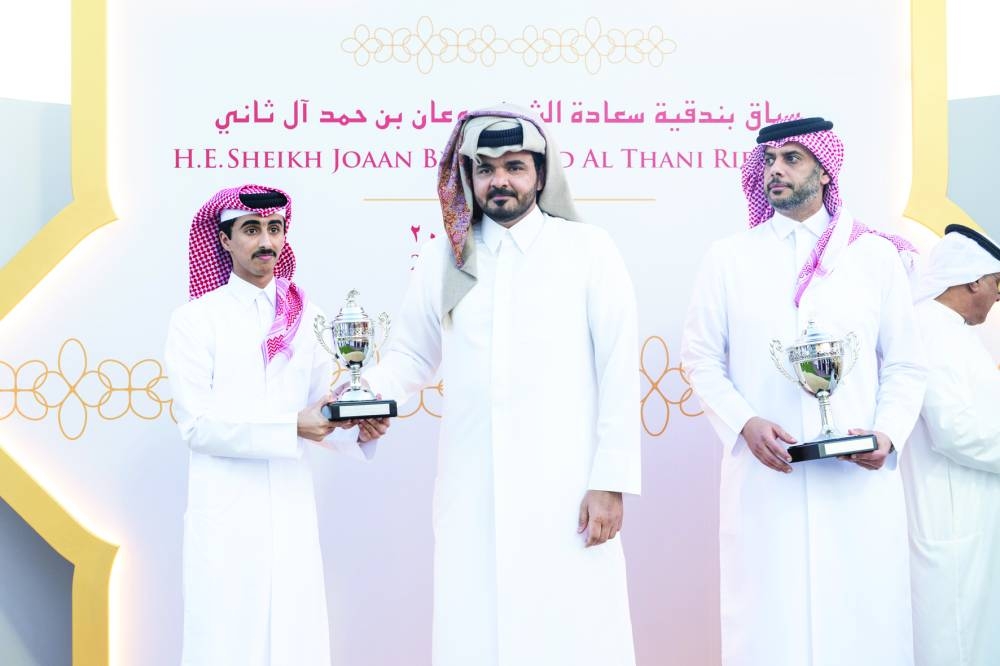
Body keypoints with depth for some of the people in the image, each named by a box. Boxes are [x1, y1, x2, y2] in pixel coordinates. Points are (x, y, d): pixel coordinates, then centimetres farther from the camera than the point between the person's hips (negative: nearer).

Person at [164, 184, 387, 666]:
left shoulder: (306, 318, 8)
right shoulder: (196, 319, -2)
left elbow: (322, 412, 6)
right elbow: (197, 425, -11)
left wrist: (358, 430, -16)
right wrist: (291, 426, -20)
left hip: (291, 504, 3)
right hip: (225, 510, -3)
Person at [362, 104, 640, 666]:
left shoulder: (589, 250, 3)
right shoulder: (445, 258, 11)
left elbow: (619, 372, -1)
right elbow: (412, 358, 14)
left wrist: (611, 481, -6)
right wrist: (366, 388, -8)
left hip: (566, 491, -2)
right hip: (473, 492, 3)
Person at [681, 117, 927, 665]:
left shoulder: (877, 256, 10)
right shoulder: (728, 258, 9)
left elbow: (905, 365, 9)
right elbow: (700, 358, 6)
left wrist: (887, 434, -8)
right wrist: (745, 423, -10)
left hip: (859, 481, 1)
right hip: (763, 477, 0)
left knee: (863, 619, 2)